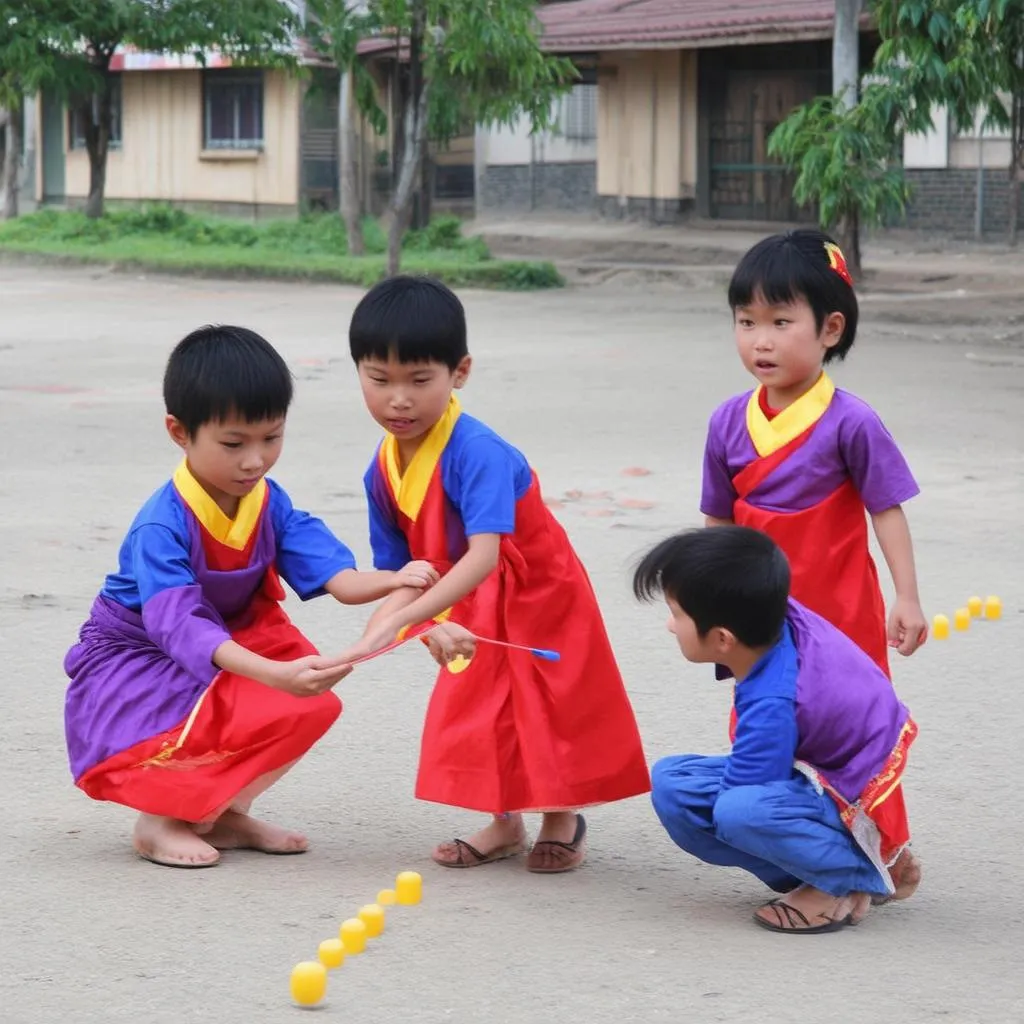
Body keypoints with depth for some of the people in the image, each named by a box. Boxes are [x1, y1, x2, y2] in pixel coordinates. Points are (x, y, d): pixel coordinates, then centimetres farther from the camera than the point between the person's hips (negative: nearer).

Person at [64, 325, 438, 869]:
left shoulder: (269, 504, -7)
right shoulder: (161, 526, -28)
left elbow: (332, 574, -18)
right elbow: (179, 625, -41)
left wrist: (391, 580, -42)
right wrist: (274, 675, -54)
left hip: (232, 649, 7)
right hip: (134, 659, -7)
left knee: (313, 704, -16)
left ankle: (221, 811, 3)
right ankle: (160, 820, -6)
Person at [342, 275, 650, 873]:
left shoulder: (477, 453, -35)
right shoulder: (383, 472, -12)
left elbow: (484, 555, -45)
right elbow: (397, 570, -8)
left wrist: (400, 619, -51)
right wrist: (431, 627, -28)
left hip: (539, 596, -6)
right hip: (472, 612, 6)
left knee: (549, 708, 8)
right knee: (474, 712, 13)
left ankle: (562, 821, 32)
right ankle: (504, 825, 34)